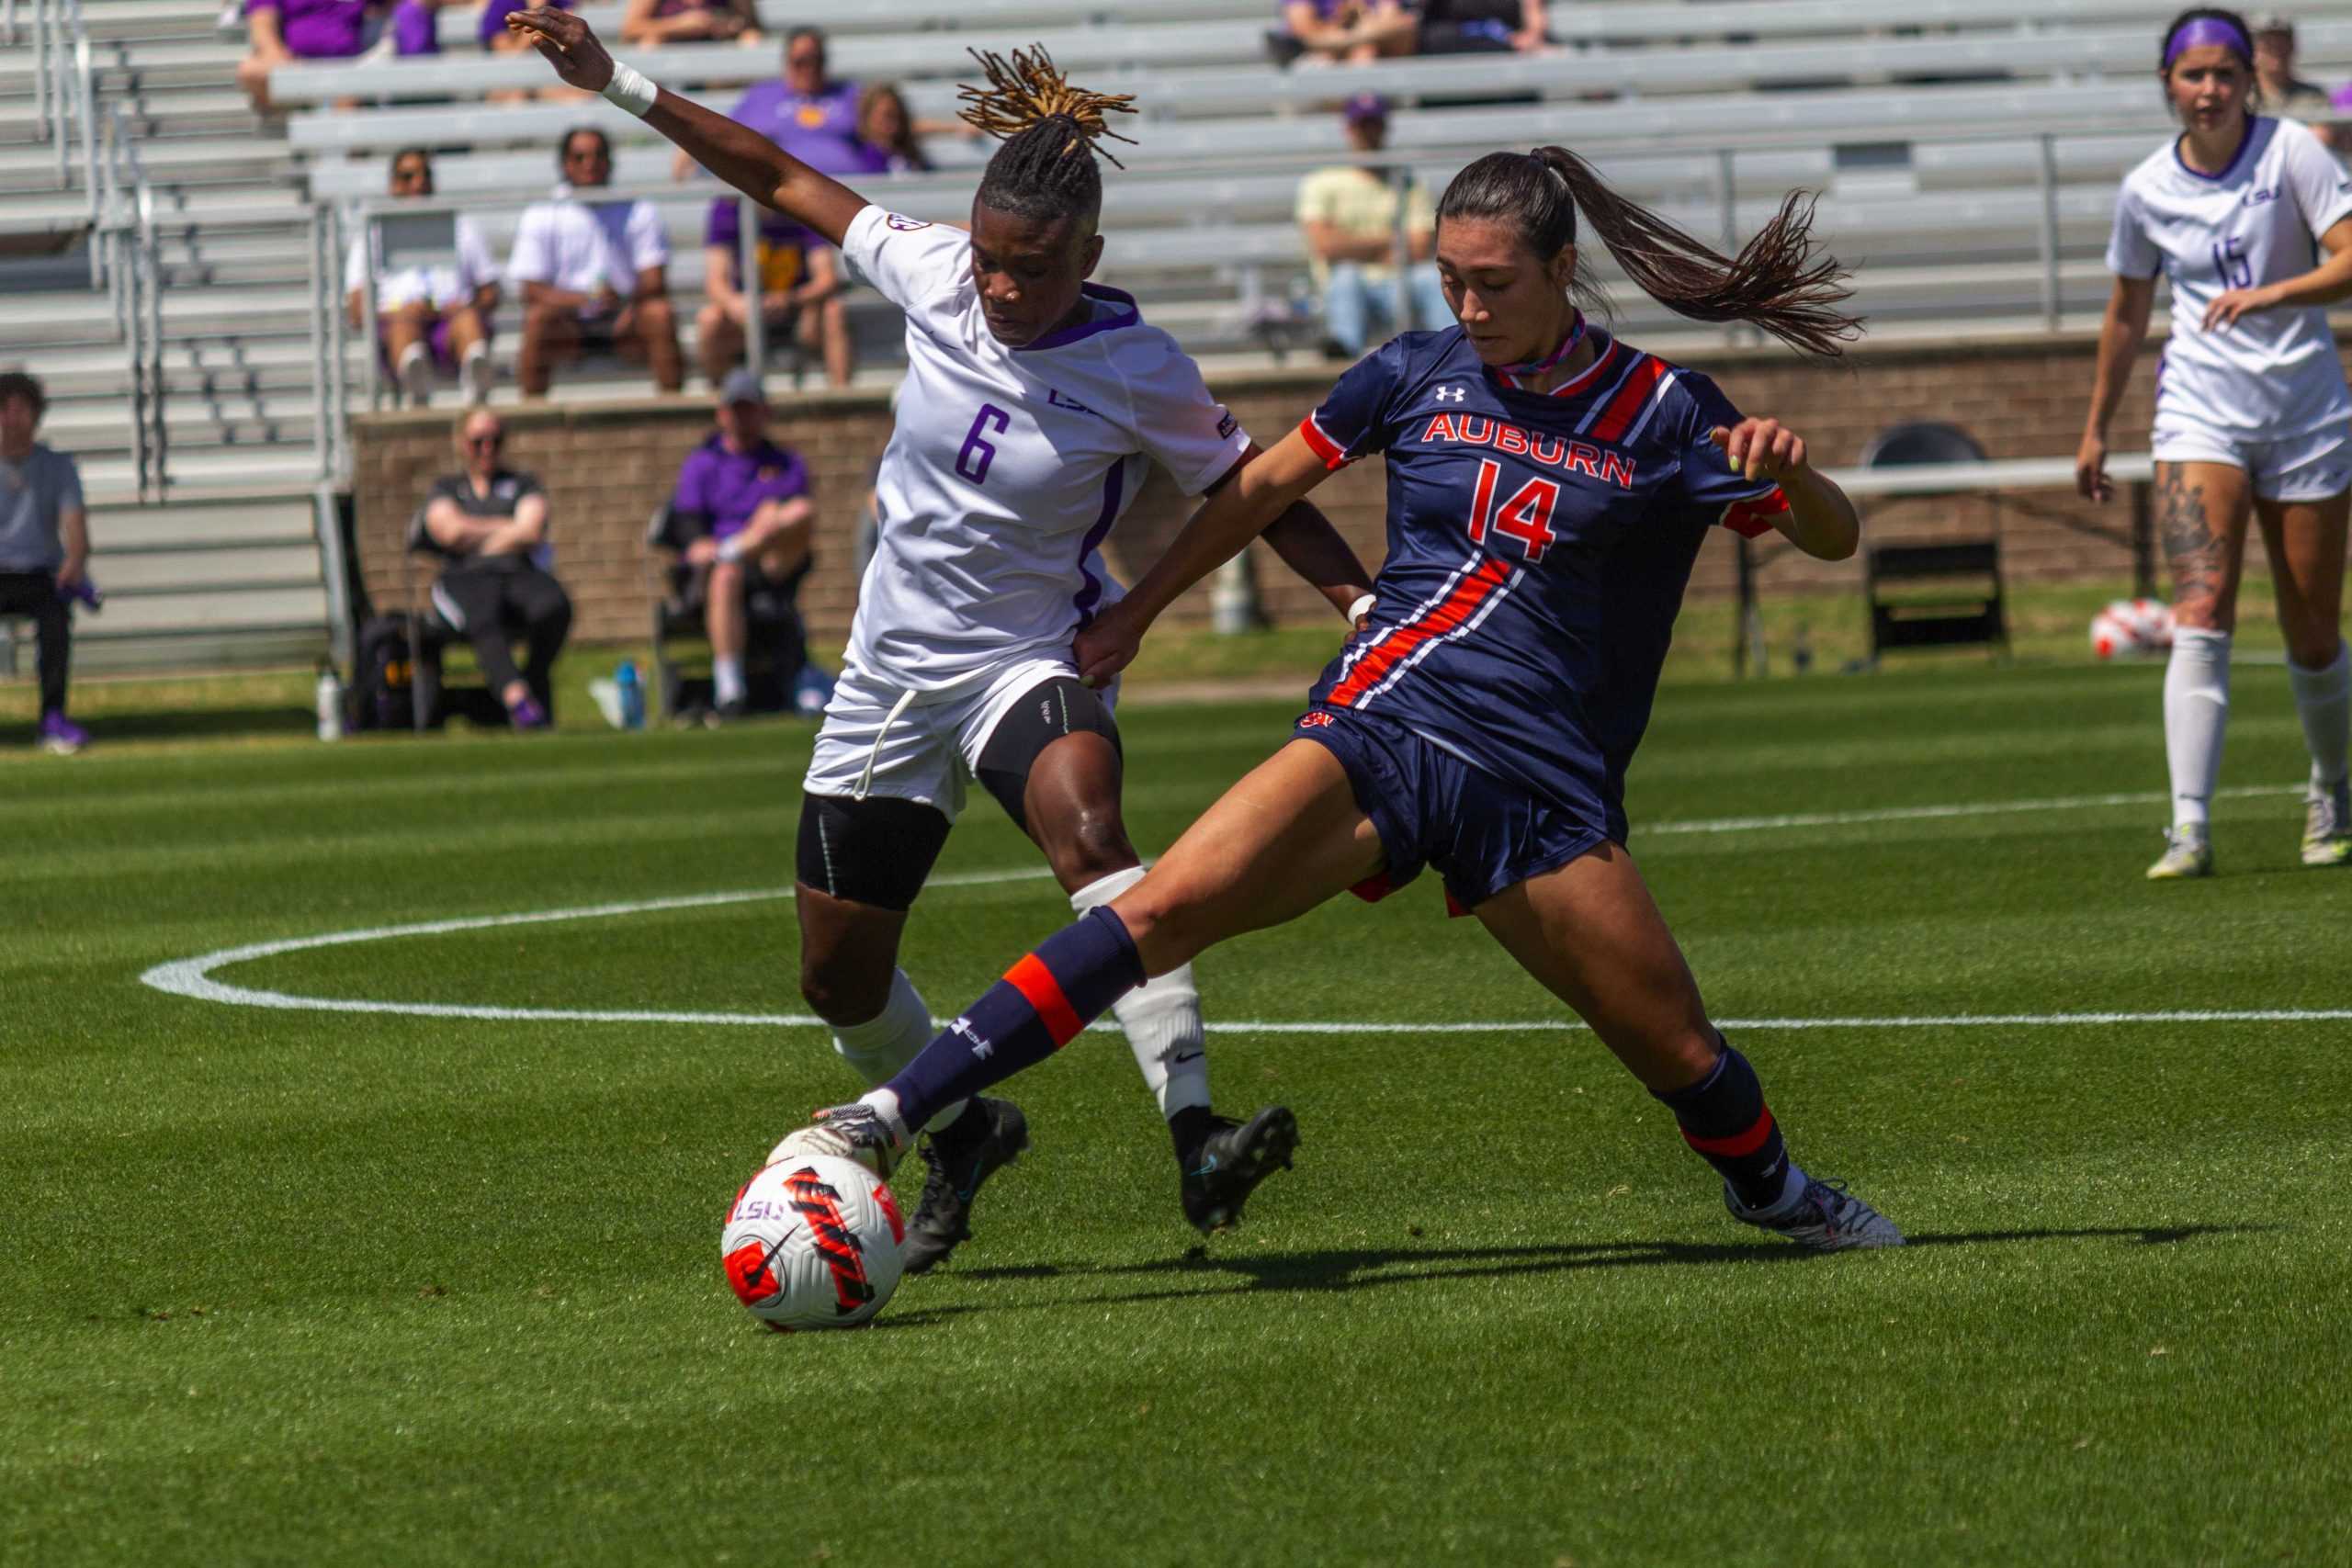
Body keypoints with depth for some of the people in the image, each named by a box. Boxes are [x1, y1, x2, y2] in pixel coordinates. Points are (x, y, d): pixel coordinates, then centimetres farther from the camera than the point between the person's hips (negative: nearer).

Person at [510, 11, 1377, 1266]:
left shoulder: (1136, 370, -16)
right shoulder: (933, 275, -8)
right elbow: (783, 181, 3)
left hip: (1026, 666, -5)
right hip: (890, 678, 5)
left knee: (1086, 829, -38)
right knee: (839, 980, 10)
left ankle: (1197, 1140, -46)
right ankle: (962, 1132, 41)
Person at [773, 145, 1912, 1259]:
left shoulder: (1661, 416, 2)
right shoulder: (1419, 375, 6)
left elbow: (1835, 541, 5)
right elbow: (1264, 486, 19)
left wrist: (1790, 470, -17)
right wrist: (1136, 613, 23)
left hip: (1544, 784, 0)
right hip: (1378, 728, 0)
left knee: (1681, 1056, 1)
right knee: (1164, 908, -23)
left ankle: (1774, 1190, 38)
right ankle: (891, 1113, -27)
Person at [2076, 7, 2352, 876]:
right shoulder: (2146, 191, 3)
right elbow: (2127, 314, 17)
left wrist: (2271, 294, -31)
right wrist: (2096, 428, 21)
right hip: (2200, 410, 1)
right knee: (2201, 614, -18)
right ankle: (2189, 827, -25)